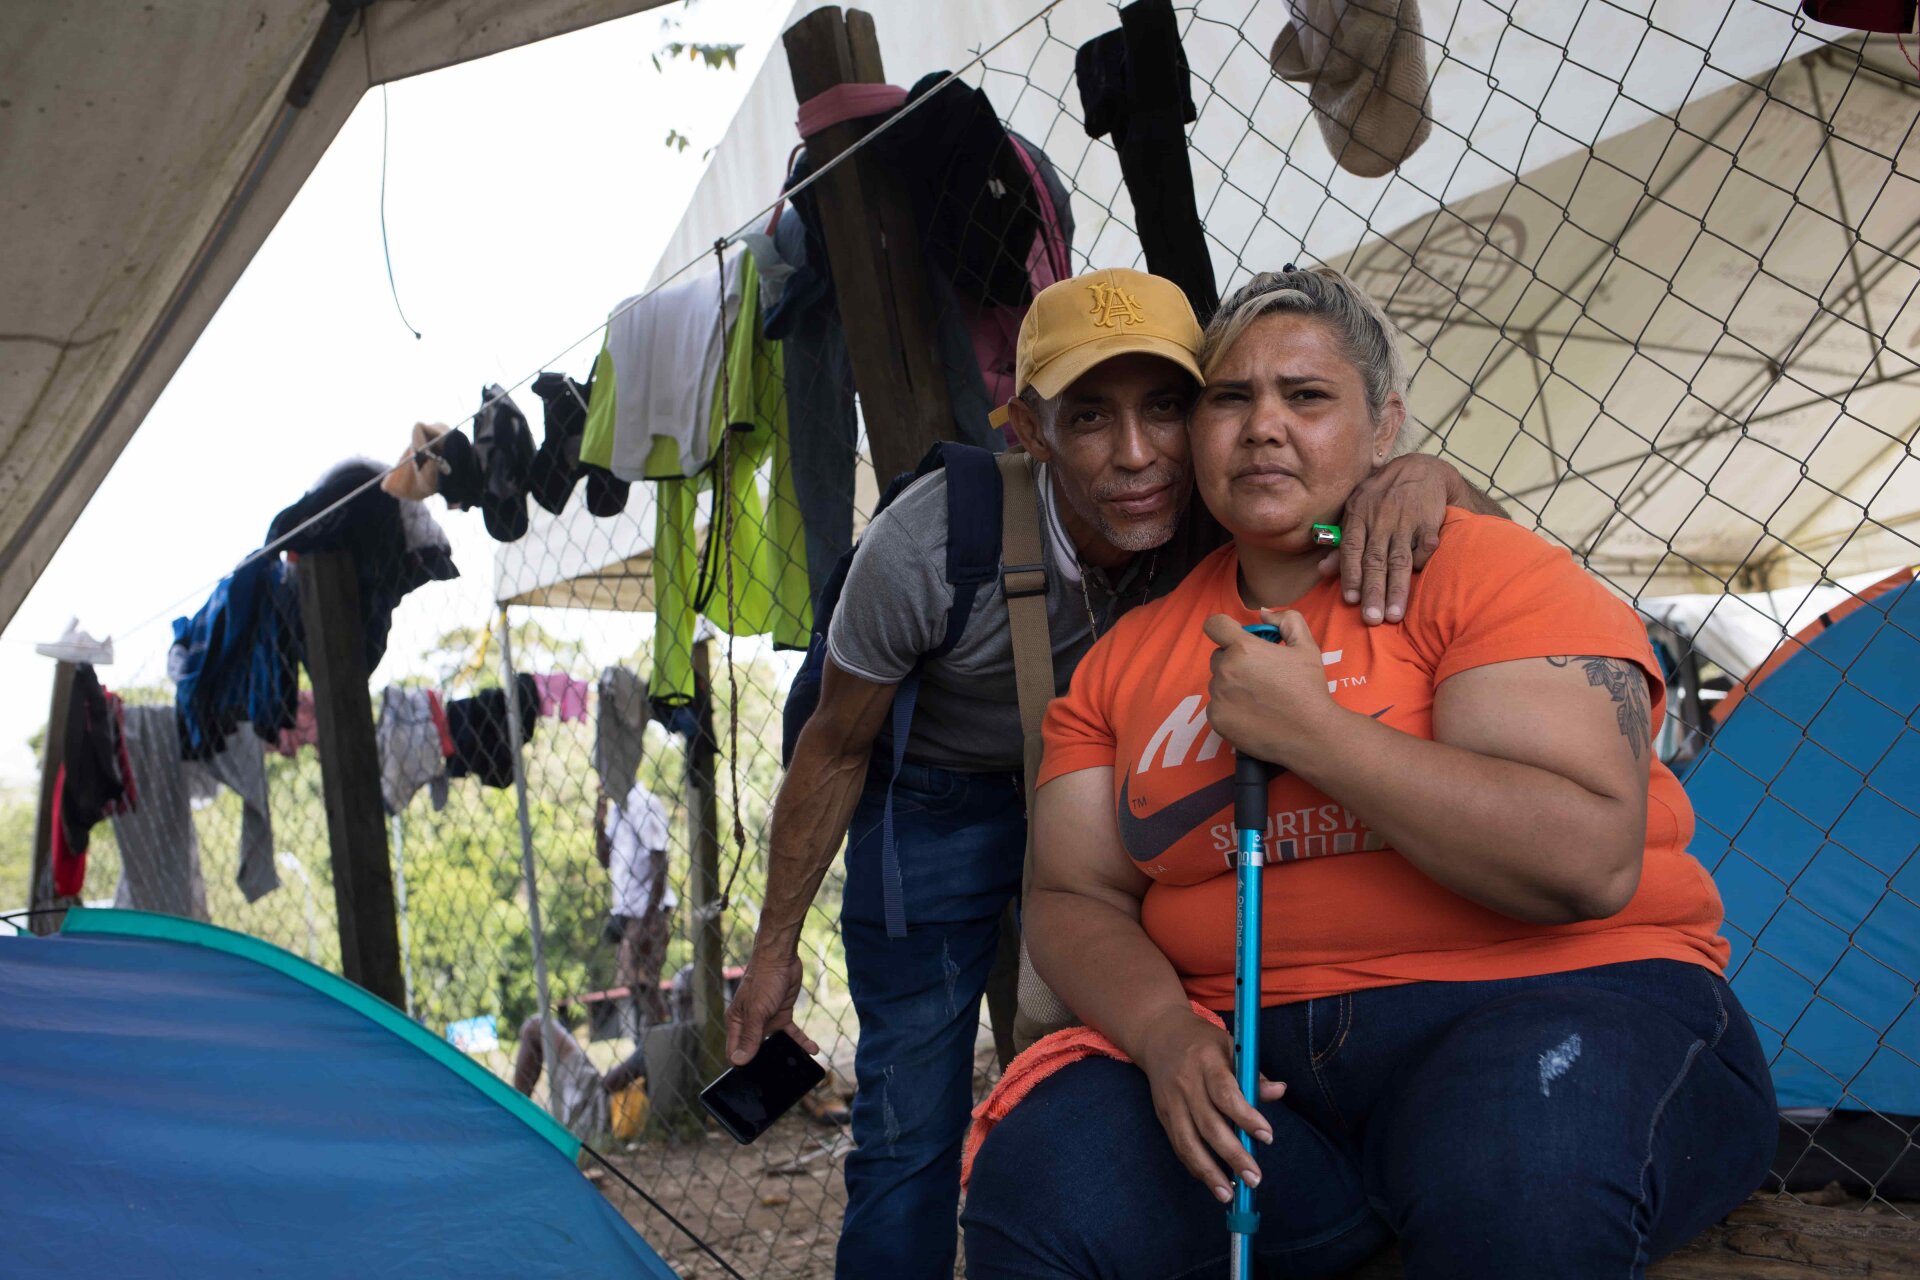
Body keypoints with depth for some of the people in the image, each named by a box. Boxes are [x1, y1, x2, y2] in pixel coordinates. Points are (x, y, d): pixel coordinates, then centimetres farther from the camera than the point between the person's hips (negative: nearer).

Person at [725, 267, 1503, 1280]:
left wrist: (1421, 474, -43)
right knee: (909, 1128, -4)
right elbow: (834, 750, -14)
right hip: (939, 804, -2)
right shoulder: (924, 547, -32)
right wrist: (775, 946, -5)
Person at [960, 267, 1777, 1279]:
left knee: (1518, 1186, -36)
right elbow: (1075, 898, 9)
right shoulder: (1127, 659, 11)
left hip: (1551, 1004, -2)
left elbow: (1590, 863, -17)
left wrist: (1306, 730, -17)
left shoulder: (1491, 572, -4)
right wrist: (1164, 1029, -13)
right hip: (1255, 1057, 3)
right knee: (1032, 1192, -22)